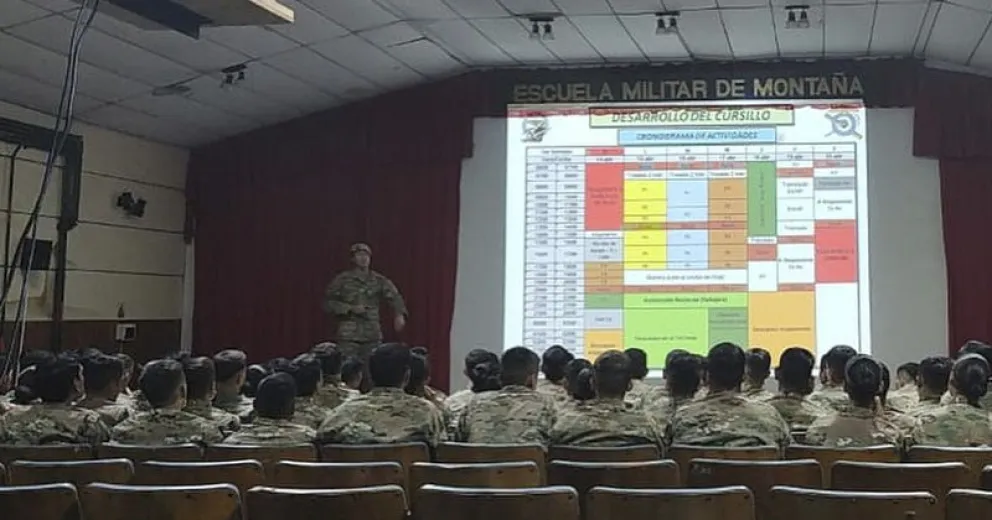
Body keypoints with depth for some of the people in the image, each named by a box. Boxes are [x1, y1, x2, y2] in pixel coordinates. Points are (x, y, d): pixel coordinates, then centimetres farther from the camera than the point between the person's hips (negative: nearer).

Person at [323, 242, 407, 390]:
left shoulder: (379, 281, 7)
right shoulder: (342, 280, 2)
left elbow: (394, 297, -5)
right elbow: (328, 302, -1)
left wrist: (400, 314, -25)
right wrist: (350, 308, -13)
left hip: (372, 335, 2)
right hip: (348, 335, -2)